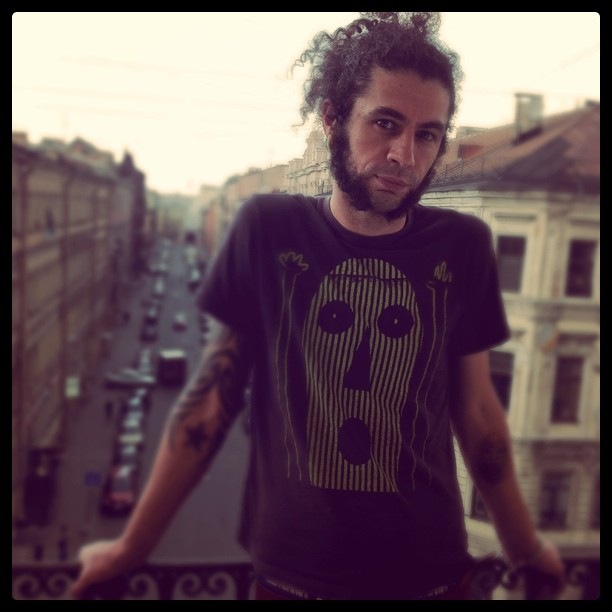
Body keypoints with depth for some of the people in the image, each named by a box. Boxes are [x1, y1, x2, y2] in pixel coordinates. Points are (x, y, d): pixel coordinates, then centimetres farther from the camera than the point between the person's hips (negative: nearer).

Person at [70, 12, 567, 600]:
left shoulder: (463, 246, -7)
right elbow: (210, 396, -5)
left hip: (428, 574, 2)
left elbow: (476, 408, 3)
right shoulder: (267, 228, -11)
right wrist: (133, 546, 0)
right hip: (289, 573, -1)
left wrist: (523, 546, 12)